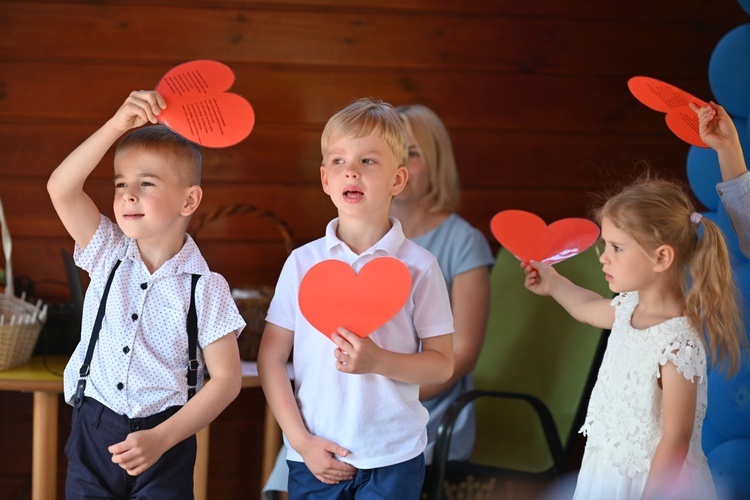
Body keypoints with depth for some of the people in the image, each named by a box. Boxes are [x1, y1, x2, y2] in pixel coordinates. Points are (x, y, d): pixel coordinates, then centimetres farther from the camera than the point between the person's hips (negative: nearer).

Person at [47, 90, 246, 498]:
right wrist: (119, 124, -20)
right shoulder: (108, 256, 2)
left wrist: (161, 438, -18)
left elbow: (227, 378, -8)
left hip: (165, 443, -2)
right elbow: (61, 189, -11)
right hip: (92, 433, 2)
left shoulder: (205, 288, -6)